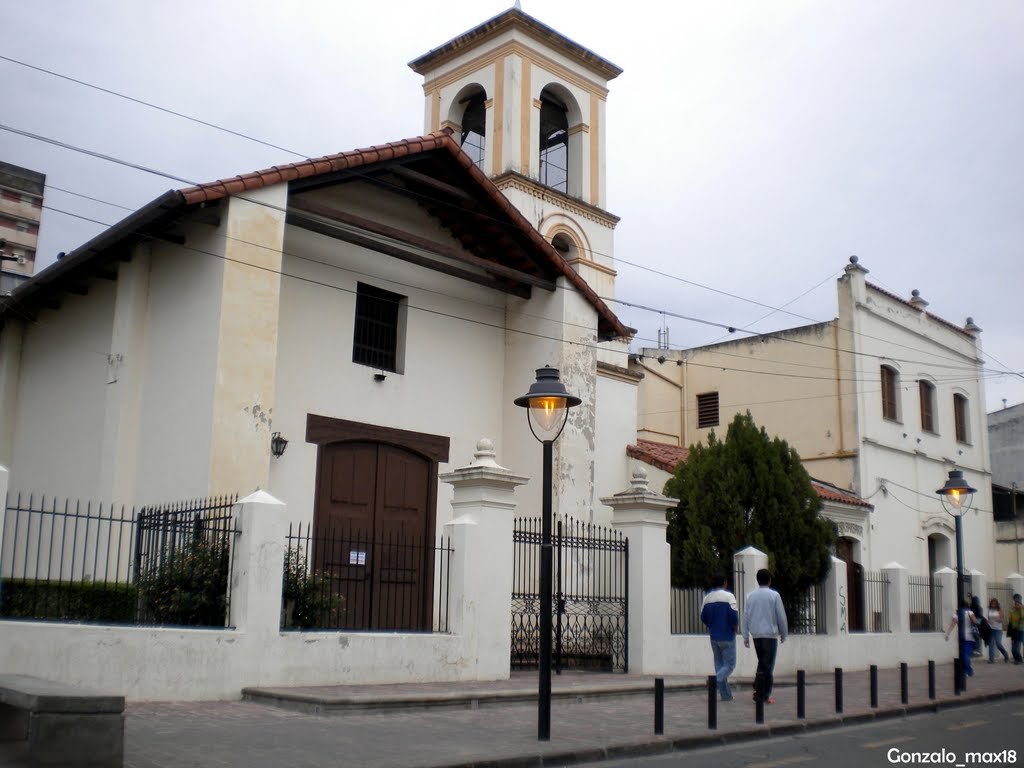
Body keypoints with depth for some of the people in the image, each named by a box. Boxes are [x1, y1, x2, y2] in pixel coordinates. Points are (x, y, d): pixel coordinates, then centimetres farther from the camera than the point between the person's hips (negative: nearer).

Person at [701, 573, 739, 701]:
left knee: (719, 664, 11)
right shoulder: (729, 596, -11)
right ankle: (715, 680, -23)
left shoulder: (707, 597, 6)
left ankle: (725, 694, 10)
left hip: (714, 636, 5)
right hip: (727, 636, -5)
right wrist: (735, 627, -1)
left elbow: (703, 617, 8)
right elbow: (734, 615, -19)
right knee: (730, 664, 3)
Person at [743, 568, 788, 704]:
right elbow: (781, 616, -4)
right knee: (768, 665, 3)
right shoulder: (774, 595, -6)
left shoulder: (750, 596, 4)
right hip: (770, 634, -4)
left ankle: (757, 690, 6)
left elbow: (745, 617, 5)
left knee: (761, 663, 17)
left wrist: (745, 637, 10)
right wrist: (783, 634, 9)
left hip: (756, 635, 4)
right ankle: (765, 695, 3)